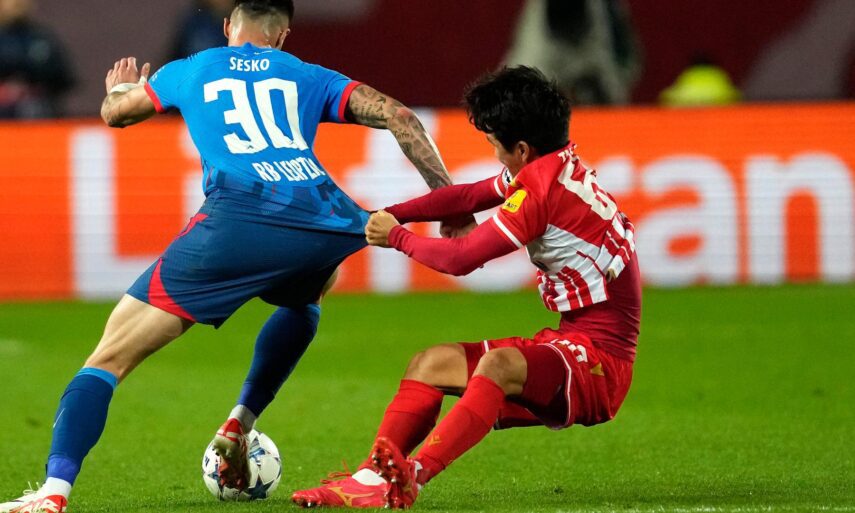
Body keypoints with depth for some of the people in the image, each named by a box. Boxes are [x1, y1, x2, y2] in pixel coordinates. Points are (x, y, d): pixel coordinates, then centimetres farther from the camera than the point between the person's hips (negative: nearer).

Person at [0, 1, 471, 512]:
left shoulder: (189, 71, 27)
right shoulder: (309, 78, 27)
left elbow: (114, 113, 43)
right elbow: (398, 116, 17)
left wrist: (120, 88, 66)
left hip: (239, 222, -2)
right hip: (325, 227, 3)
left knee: (110, 356, 0)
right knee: (301, 300, 41)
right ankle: (239, 425, 28)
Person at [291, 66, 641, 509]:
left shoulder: (542, 186, -20)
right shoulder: (558, 166, 9)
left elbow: (461, 257, -17)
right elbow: (468, 195, 16)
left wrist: (397, 237, -1)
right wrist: (392, 214, 5)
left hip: (598, 360, -11)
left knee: (499, 363, -38)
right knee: (431, 364, 8)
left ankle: (411, 478, -48)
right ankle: (372, 477, -7)